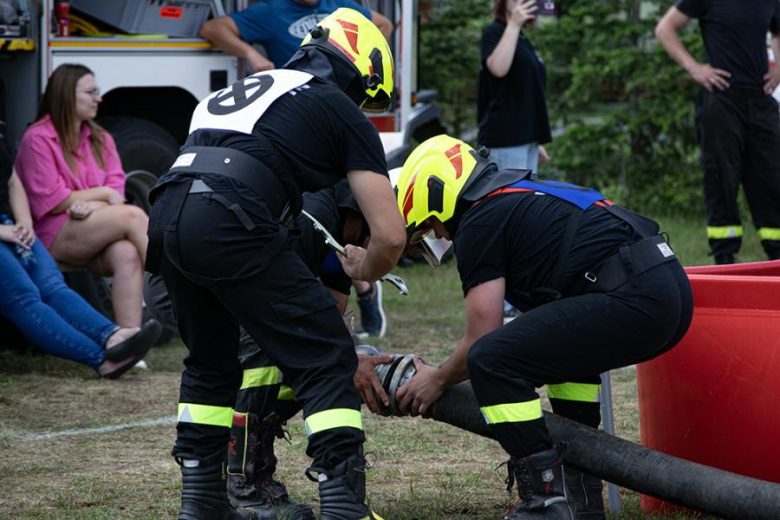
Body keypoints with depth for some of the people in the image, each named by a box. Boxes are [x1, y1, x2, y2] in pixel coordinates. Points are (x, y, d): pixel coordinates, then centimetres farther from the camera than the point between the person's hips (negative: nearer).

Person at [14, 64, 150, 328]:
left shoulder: (100, 139, 18)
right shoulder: (37, 139, -1)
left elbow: (116, 190, 5)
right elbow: (52, 202, -7)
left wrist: (91, 205, -17)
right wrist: (104, 193, -1)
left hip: (96, 229, 5)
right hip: (54, 236, -5)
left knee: (127, 255, -32)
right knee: (132, 216, -27)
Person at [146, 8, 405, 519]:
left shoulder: (247, 90, 33)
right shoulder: (343, 114, 14)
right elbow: (391, 235, 8)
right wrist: (364, 269, 31)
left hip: (166, 219, 7)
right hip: (227, 222, -7)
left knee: (211, 362, 28)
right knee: (326, 361, 2)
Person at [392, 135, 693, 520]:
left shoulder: (478, 223, 1)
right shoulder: (523, 197, 30)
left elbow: (481, 338, 1)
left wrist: (439, 379, 19)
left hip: (631, 300, -10)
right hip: (673, 289, 10)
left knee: (490, 361, -12)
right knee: (565, 342, 36)